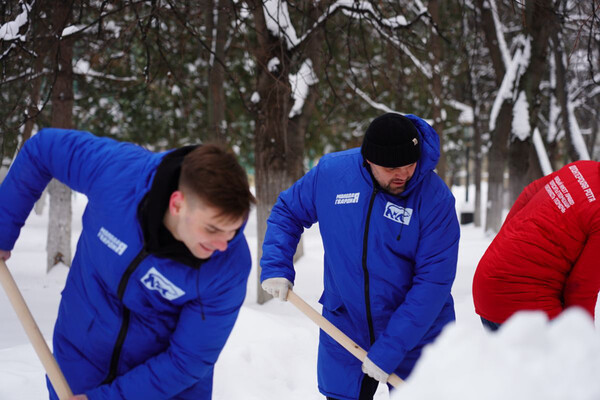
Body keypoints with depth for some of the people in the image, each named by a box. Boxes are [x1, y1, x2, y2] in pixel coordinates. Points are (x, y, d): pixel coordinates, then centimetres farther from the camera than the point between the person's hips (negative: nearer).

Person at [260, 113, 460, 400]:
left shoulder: (436, 199, -19)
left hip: (417, 333, -2)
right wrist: (276, 267, -7)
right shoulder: (330, 172, -11)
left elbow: (434, 281, -21)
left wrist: (389, 350, -23)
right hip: (344, 330, 2)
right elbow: (287, 212, 7)